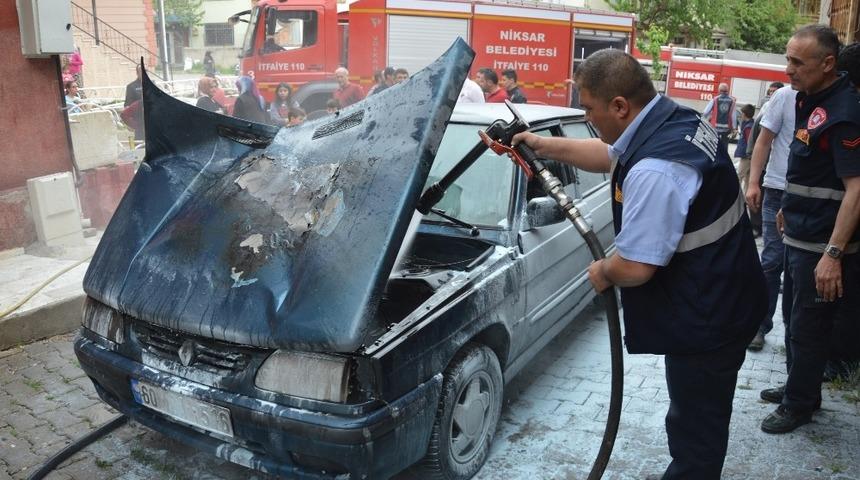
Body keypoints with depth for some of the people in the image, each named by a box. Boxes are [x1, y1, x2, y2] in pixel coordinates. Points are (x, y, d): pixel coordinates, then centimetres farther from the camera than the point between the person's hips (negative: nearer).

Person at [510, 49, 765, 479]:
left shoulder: (653, 171, -32)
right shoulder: (674, 118, 1)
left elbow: (633, 267, -29)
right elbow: (611, 154, 18)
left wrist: (603, 273, -6)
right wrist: (544, 146, 19)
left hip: (708, 321, -10)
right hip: (721, 302, 10)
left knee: (696, 433, 9)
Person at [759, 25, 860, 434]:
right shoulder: (810, 100, 8)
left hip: (822, 243, -9)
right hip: (802, 234, 9)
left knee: (808, 325, 4)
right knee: (800, 319, 20)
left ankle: (799, 404, 20)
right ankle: (800, 389, 36)